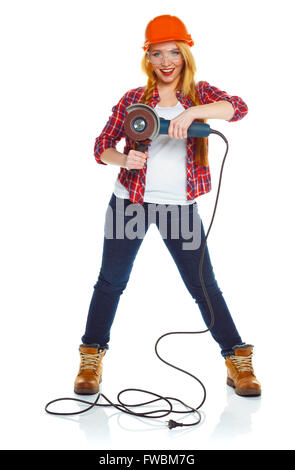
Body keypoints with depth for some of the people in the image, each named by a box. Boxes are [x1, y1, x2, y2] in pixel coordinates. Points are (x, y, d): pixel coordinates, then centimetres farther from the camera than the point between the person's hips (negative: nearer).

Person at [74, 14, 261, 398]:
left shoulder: (200, 94, 5)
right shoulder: (133, 99, 5)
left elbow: (238, 107, -14)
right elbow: (102, 146, 3)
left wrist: (191, 112, -29)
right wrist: (124, 159, -18)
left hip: (180, 205, 0)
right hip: (130, 200, 1)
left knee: (203, 284, 2)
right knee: (111, 279, 5)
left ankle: (238, 360, 15)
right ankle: (92, 358, 21)